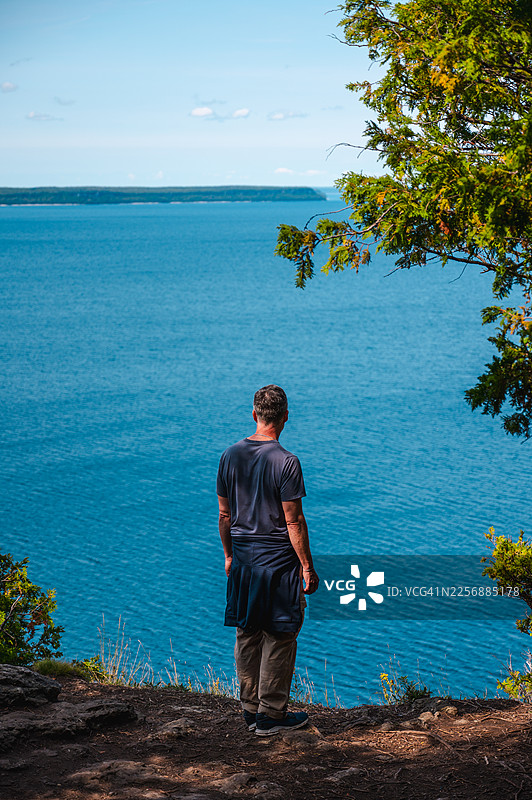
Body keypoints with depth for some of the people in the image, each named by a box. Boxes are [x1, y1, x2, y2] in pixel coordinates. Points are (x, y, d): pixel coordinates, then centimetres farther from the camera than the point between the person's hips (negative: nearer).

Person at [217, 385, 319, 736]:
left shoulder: (231, 455, 3)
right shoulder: (286, 462, -15)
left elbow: (224, 514, 9)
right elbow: (294, 521, -14)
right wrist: (308, 567, -8)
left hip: (243, 561, 6)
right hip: (278, 561, -6)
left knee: (247, 636, 13)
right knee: (279, 638, 3)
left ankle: (250, 709, 22)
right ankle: (271, 714, 9)